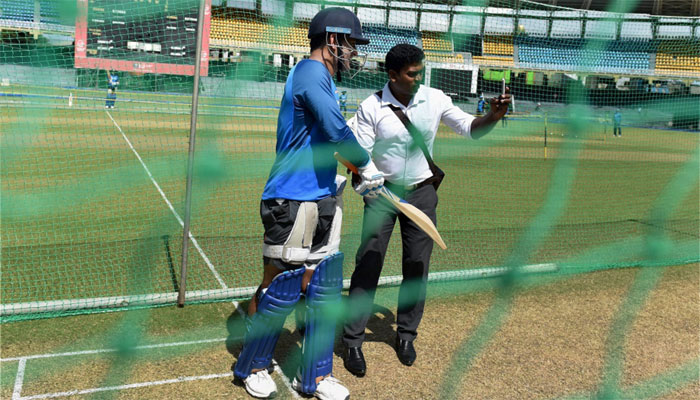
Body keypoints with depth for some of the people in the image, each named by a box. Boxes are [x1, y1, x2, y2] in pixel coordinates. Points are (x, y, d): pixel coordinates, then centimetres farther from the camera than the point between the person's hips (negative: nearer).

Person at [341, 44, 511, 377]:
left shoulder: (434, 99, -4)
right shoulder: (371, 107, -10)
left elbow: (470, 129, -4)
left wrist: (493, 116, -24)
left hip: (421, 193, 2)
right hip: (382, 192, -2)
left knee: (417, 267, 7)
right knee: (368, 264, -4)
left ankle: (406, 335, 26)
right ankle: (352, 342, 7)